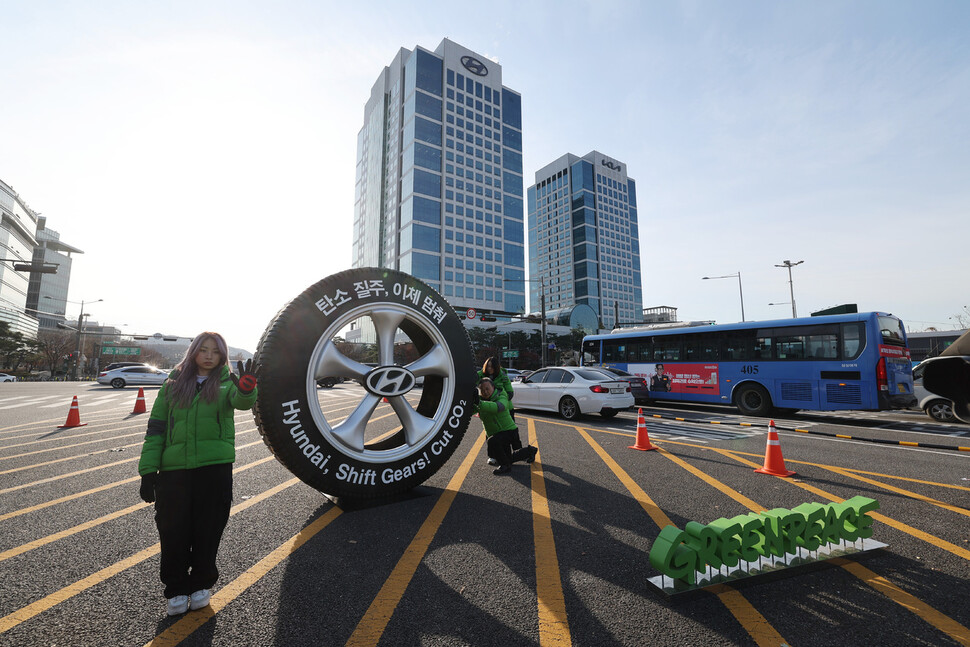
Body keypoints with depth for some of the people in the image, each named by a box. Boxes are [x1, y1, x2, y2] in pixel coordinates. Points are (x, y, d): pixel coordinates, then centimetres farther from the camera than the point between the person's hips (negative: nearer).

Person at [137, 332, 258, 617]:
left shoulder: (227, 381, 0)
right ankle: (176, 589, 29)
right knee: (173, 530, 8)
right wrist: (148, 470, 2)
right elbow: (156, 427, 8)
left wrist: (246, 389, -48)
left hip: (215, 466, -2)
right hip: (174, 467, 2)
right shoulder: (174, 382, 7)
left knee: (208, 529, 9)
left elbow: (241, 401, -23)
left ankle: (201, 583, 31)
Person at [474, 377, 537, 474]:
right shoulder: (480, 400, -5)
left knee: (492, 442, -35)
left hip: (509, 431, -8)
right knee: (508, 458, 20)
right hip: (494, 434, 8)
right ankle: (529, 450, 42)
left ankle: (505, 466, -15)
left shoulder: (501, 398, -25)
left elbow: (496, 407, -49)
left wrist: (480, 403, -63)